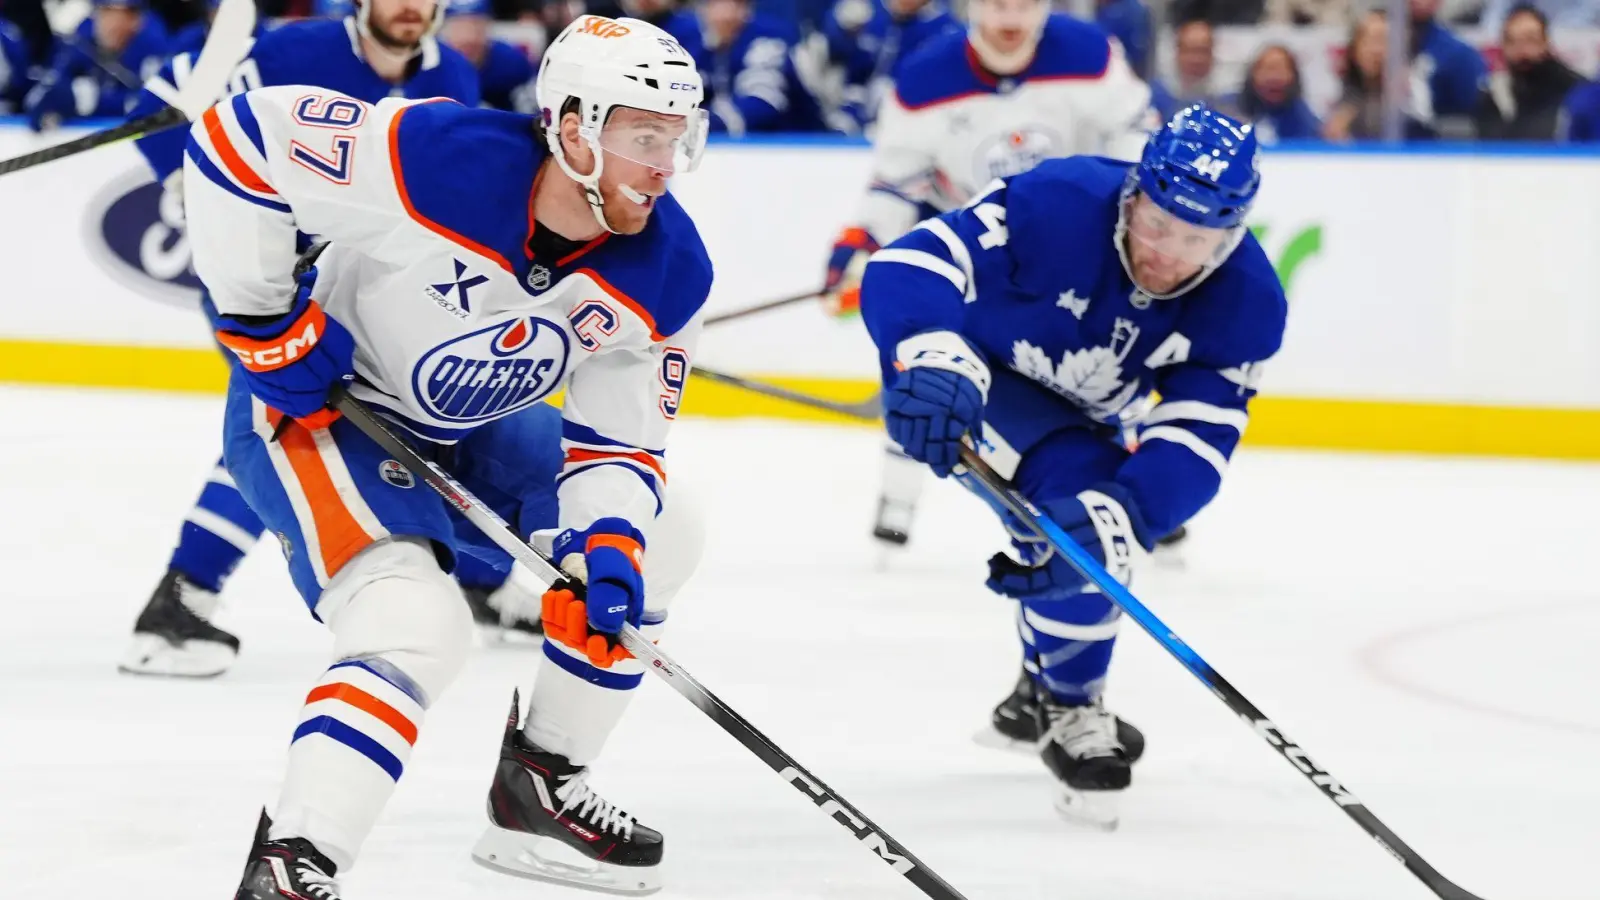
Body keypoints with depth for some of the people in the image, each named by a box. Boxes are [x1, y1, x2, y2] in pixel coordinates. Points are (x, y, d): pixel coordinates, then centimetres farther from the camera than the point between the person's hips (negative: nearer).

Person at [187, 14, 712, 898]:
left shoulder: (667, 273, -14)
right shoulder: (436, 157, -33)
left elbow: (618, 442, -6)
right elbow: (237, 137, -28)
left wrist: (607, 548, -26)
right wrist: (266, 322, -23)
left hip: (470, 425, 8)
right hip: (311, 410, -8)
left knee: (652, 543, 12)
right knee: (415, 630, -27)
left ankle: (541, 788, 22)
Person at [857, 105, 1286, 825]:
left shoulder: (1247, 304, -24)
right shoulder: (1056, 205, -38)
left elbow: (1193, 441, -29)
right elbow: (909, 267, -44)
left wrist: (1118, 516, -47)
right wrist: (931, 355, -65)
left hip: (1079, 410, 6)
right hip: (971, 369, -6)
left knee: (1093, 535, 23)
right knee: (1074, 497, -27)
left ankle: (1042, 693, 54)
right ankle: (1068, 709, -6)